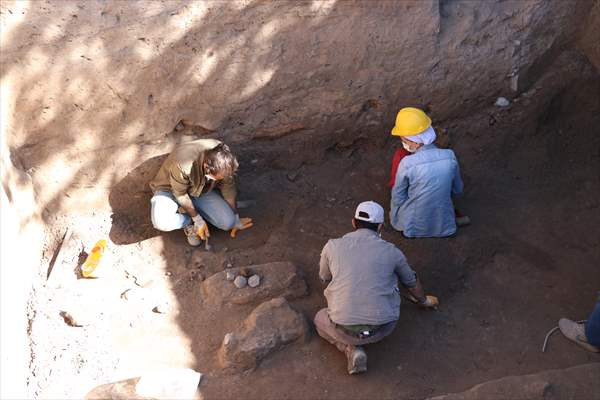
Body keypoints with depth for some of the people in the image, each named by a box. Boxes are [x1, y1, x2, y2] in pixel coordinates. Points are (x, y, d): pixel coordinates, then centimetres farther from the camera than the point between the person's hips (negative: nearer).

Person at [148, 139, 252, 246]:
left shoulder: (222, 158, -26)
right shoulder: (182, 164, -41)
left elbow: (228, 187, -9)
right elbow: (180, 195, -23)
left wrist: (235, 218, -1)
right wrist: (198, 220, -18)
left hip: (201, 191, 4)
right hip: (171, 189, -4)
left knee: (227, 222, -15)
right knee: (161, 222, -35)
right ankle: (189, 222, -1)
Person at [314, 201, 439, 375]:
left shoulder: (332, 246, 1)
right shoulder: (391, 251, 1)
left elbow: (325, 277, 22)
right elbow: (412, 282, 21)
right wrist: (424, 300, 43)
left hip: (345, 329, -2)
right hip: (384, 328, 2)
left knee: (320, 319, 31)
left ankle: (351, 349, 6)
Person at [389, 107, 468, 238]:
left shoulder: (407, 164, -25)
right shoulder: (450, 156, -14)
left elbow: (398, 197, -9)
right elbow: (457, 190, 3)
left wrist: (395, 217, 12)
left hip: (413, 227, -3)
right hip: (444, 227, 3)